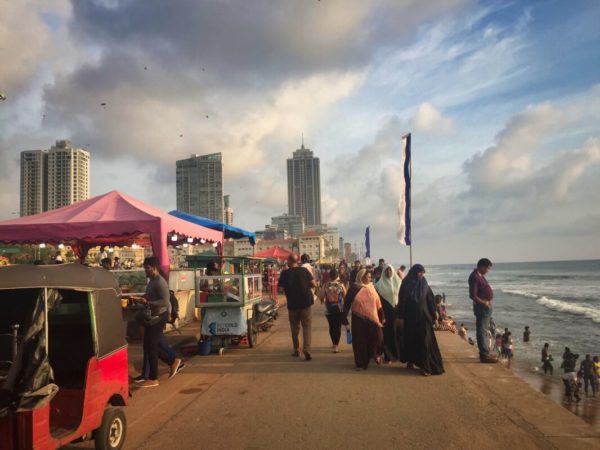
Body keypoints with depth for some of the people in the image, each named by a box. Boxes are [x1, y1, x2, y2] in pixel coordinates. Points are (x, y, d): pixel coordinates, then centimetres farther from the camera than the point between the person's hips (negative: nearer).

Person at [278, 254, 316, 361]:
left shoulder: (285, 273, -6)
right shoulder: (304, 270, -4)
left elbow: (282, 288, -1)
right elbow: (314, 284, -4)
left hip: (292, 304, 0)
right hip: (305, 302, 0)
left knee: (294, 328, 16)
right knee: (306, 327, 3)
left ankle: (296, 350, 23)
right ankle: (306, 350, -12)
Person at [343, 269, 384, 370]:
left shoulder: (371, 287, 7)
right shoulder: (354, 288, -4)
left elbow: (378, 303, 10)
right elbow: (347, 303, -1)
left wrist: (382, 317, 10)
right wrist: (345, 317, -2)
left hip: (372, 318, 2)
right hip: (359, 319, -2)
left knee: (377, 337, -7)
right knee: (360, 341, 3)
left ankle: (375, 354, 23)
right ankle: (361, 363, 17)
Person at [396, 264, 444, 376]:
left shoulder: (424, 285, 2)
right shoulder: (405, 285, -5)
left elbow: (430, 300, 5)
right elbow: (401, 301, -6)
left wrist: (433, 314, 2)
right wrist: (400, 317, -8)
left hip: (423, 316, 1)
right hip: (409, 317, -1)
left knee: (424, 341, -5)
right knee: (410, 339, 10)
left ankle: (425, 366, -6)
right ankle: (410, 361, 28)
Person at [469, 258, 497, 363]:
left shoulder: (480, 275, 11)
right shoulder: (474, 277, -20)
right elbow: (473, 295, -25)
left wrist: (488, 302, 10)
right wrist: (484, 303, -15)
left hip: (486, 306, 10)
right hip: (481, 307, -10)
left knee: (483, 330, 17)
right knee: (481, 330, -5)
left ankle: (484, 353, 27)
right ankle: (484, 355, -2)